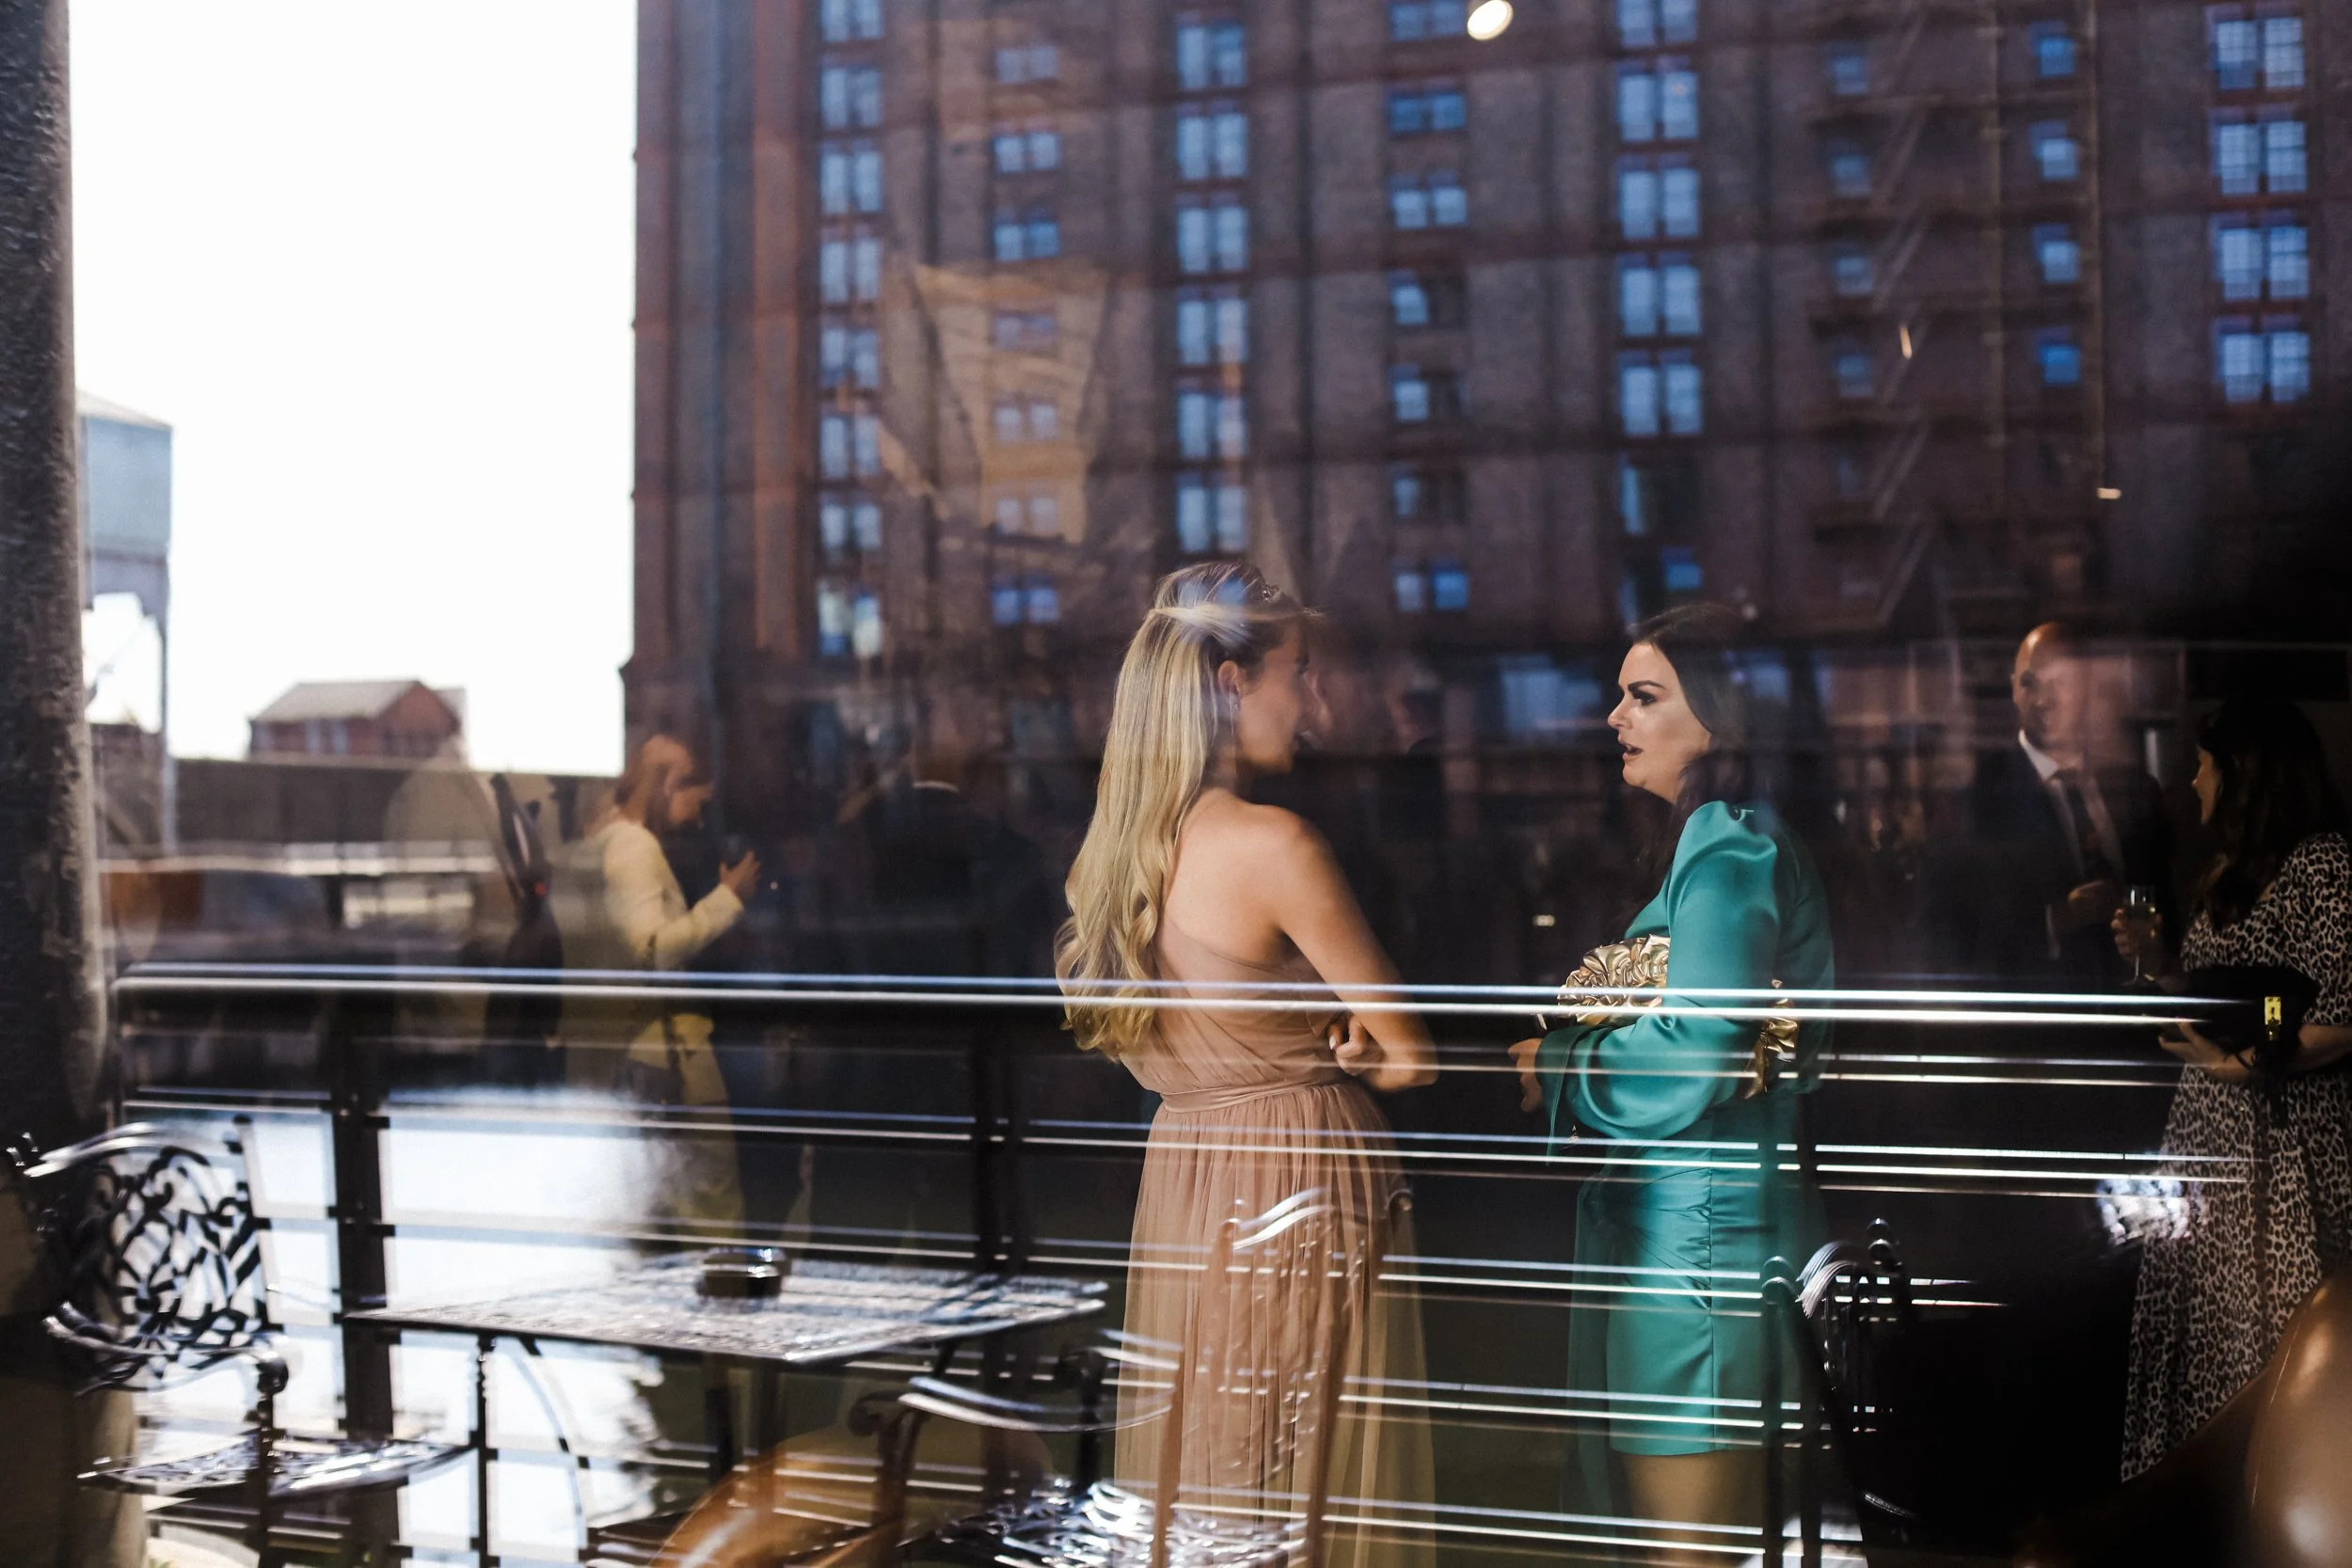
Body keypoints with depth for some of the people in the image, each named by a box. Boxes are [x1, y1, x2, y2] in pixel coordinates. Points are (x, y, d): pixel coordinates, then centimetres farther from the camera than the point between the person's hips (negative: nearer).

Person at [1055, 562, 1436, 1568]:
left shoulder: (1120, 842, 7)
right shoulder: (1273, 843, -16)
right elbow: (1410, 1052, -10)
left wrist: (1301, 1052, 4)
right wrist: (1343, 1052, 7)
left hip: (1178, 1181, 8)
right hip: (1301, 1193, -8)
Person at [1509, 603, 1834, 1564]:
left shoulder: (1728, 855, -16)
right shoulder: (1736, 844, 16)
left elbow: (1690, 1065, -23)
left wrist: (1554, 1070, -8)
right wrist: (1609, 1007, 3)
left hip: (1696, 1237, -11)